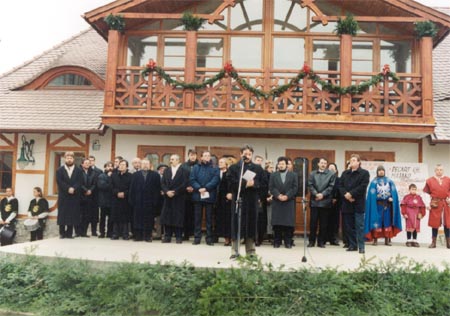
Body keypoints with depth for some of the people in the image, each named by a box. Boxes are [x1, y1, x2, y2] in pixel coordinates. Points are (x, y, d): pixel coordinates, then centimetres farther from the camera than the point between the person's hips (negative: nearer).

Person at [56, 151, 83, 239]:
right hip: (63, 196, 0)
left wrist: (73, 188, -18)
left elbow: (80, 182, -2)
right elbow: (60, 182, -5)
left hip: (74, 197, 1)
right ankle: (62, 233, 8)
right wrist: (68, 189, -16)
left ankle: (69, 233, 7)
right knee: (63, 214, 1)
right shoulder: (60, 170, 8)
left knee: (72, 215, 0)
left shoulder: (79, 170, 9)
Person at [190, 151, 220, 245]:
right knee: (197, 217, 4)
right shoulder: (196, 168, 10)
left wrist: (206, 188, -17)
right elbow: (192, 179, 1)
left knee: (209, 217, 3)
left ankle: (209, 238, 8)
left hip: (209, 196, -1)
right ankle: (197, 238, 10)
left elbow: (215, 180, -7)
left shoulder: (214, 168, 7)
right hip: (197, 196, 1)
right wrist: (199, 188, -14)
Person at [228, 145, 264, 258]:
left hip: (252, 201, 2)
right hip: (238, 200, -2)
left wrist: (253, 184, -14)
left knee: (251, 225, 5)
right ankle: (234, 251, 4)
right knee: (237, 225, -1)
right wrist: (245, 184, -17)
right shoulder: (233, 167, 5)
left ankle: (251, 252, 13)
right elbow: (232, 184, -6)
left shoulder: (258, 168, 11)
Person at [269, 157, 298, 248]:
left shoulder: (293, 175, 10)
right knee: (277, 222, -1)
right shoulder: (273, 175, 12)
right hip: (276, 202, 1)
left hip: (289, 202, -1)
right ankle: (277, 241, 5)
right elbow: (271, 187, 3)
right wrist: (278, 195, -12)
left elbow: (295, 188, 0)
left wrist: (287, 196, -12)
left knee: (288, 222, -3)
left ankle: (288, 242, 3)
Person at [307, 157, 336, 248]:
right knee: (313, 222, 2)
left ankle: (321, 241, 11)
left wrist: (322, 194, -12)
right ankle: (312, 241, 10)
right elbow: (310, 185, 3)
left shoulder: (331, 174, 6)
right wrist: (316, 194, -11)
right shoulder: (312, 174, 13)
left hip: (325, 201, -1)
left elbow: (331, 186, -2)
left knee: (324, 223, 3)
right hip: (314, 201, 1)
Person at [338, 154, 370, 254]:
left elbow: (363, 186, -10)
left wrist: (351, 194, -16)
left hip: (358, 203, -5)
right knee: (348, 225, 7)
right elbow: (340, 186, 8)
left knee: (359, 225, -5)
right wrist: (345, 194, -10)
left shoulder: (364, 173, 1)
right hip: (347, 203, 5)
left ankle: (361, 246, -2)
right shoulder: (345, 173, 17)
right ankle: (352, 245, 16)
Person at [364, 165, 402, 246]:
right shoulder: (374, 182, 3)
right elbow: (372, 194, -2)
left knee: (387, 221, 3)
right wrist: (378, 197, -15)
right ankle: (375, 239, -1)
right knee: (377, 221, -4)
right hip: (378, 205, -2)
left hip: (387, 204, 2)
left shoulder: (390, 181, 10)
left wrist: (391, 198, -13)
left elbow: (394, 192, 3)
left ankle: (387, 240, 8)